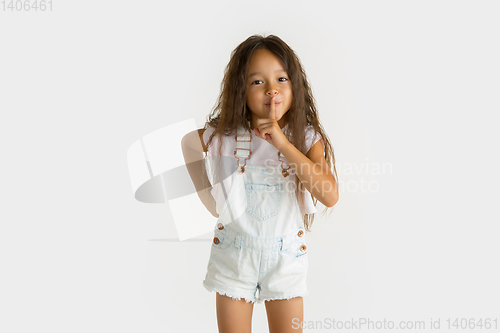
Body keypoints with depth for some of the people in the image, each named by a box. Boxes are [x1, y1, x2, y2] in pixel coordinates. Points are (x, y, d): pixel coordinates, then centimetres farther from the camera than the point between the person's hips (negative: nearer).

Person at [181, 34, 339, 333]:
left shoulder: (307, 139, -11)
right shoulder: (225, 137, -9)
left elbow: (330, 196, -25)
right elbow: (188, 141, 12)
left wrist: (282, 143, -30)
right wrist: (209, 199, 10)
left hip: (285, 259, 0)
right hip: (233, 256, 1)